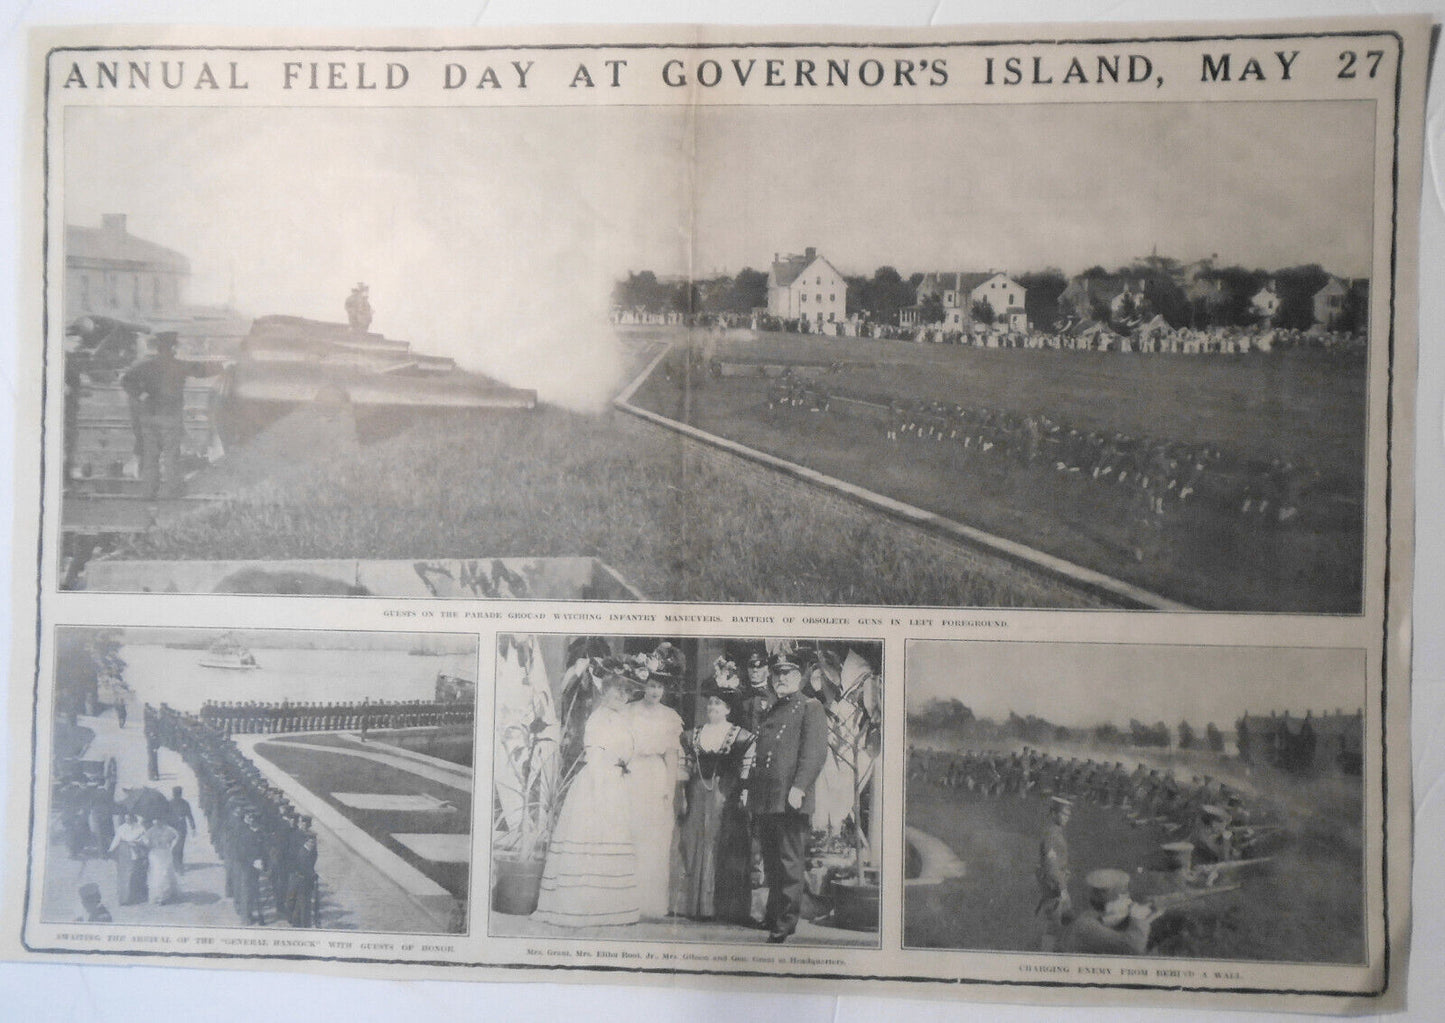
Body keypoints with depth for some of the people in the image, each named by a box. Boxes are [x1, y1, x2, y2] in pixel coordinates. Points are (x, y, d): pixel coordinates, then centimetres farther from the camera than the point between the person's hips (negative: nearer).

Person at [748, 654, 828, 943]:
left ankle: (786, 921, 0)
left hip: (790, 801, -7)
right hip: (764, 800, 7)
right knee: (770, 862, 13)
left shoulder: (810, 708, -1)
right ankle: (773, 916, 23)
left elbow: (815, 752, -11)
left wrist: (799, 788, -20)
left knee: (790, 862, -3)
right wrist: (749, 788, 16)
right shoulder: (770, 713, 23)